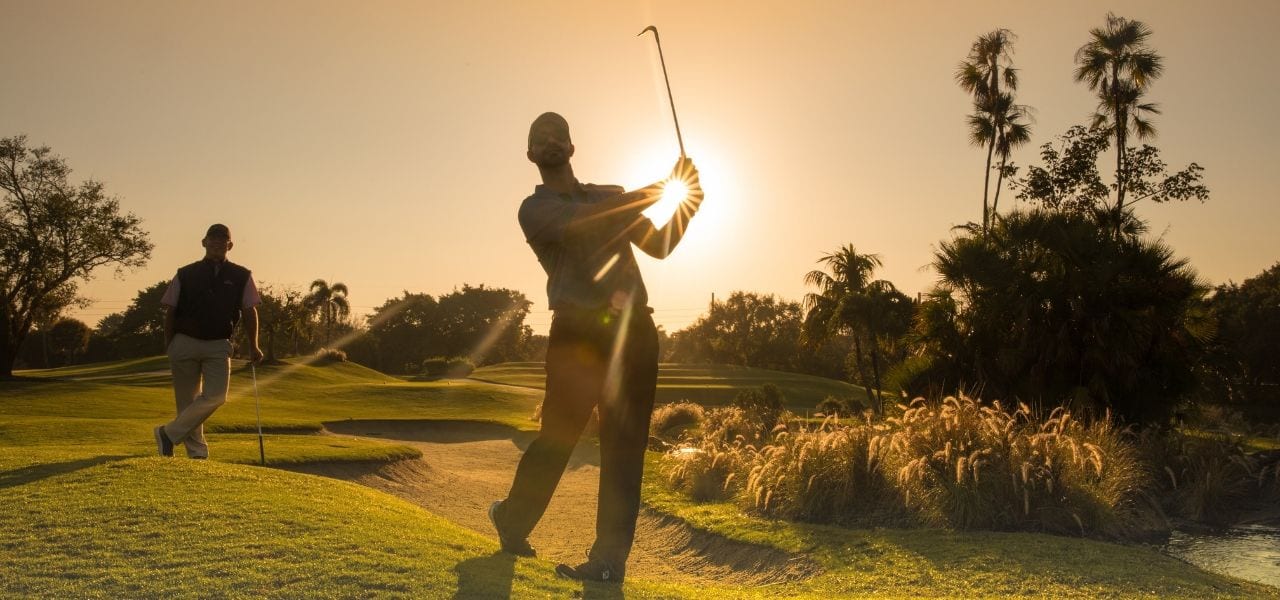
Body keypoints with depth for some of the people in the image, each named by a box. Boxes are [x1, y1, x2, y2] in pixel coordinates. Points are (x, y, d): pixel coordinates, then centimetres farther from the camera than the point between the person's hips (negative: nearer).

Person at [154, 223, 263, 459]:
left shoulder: (242, 277, 6)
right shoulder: (185, 275, 6)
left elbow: (250, 311, 5)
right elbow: (170, 311, 8)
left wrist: (253, 346, -2)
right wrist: (169, 346, 3)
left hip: (218, 346, 0)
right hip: (185, 343, 0)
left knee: (216, 396, -15)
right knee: (187, 401, 4)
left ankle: (169, 433, -2)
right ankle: (197, 451, 14)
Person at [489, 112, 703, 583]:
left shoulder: (613, 195, 21)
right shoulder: (535, 209, 7)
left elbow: (658, 245, 16)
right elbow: (580, 221, -13)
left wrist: (684, 206, -3)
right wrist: (652, 193, -14)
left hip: (634, 329, 3)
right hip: (577, 331, -3)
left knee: (625, 443, -2)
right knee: (558, 435, -2)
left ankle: (610, 557, 1)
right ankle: (513, 520, 24)